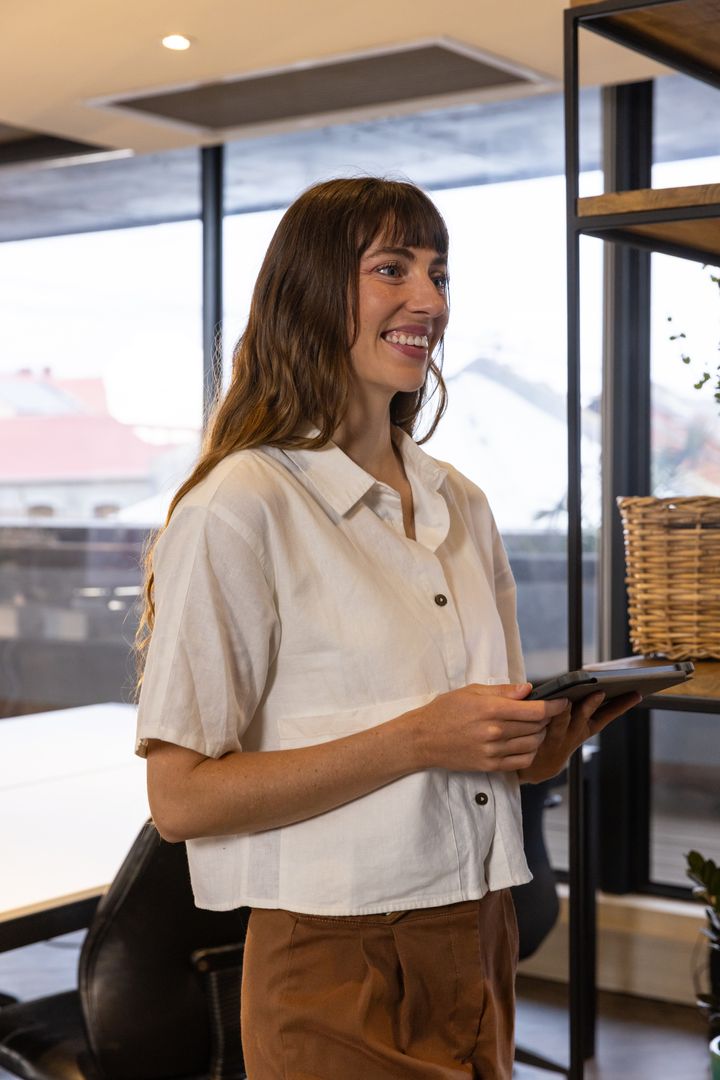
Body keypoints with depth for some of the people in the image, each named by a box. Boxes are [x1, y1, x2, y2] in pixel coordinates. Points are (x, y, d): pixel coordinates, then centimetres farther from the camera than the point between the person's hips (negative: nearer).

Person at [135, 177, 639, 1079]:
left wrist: (568, 723, -6)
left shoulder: (461, 507, 10)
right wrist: (418, 740, -22)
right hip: (338, 963, -6)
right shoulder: (239, 508, -13)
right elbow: (181, 798, -17)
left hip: (478, 944, 7)